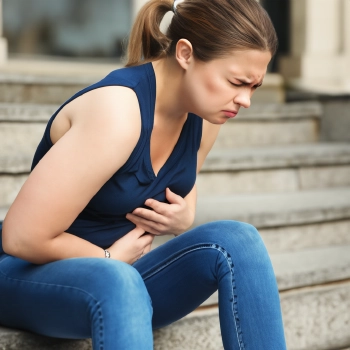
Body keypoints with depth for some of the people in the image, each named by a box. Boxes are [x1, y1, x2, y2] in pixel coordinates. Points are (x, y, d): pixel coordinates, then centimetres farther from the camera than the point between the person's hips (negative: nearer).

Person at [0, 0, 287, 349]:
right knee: (119, 285, -40)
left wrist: (183, 218, -5)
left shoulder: (204, 113, -3)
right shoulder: (117, 110, -27)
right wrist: (110, 257, -11)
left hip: (116, 272, 7)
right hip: (32, 275, -7)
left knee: (237, 241, -19)